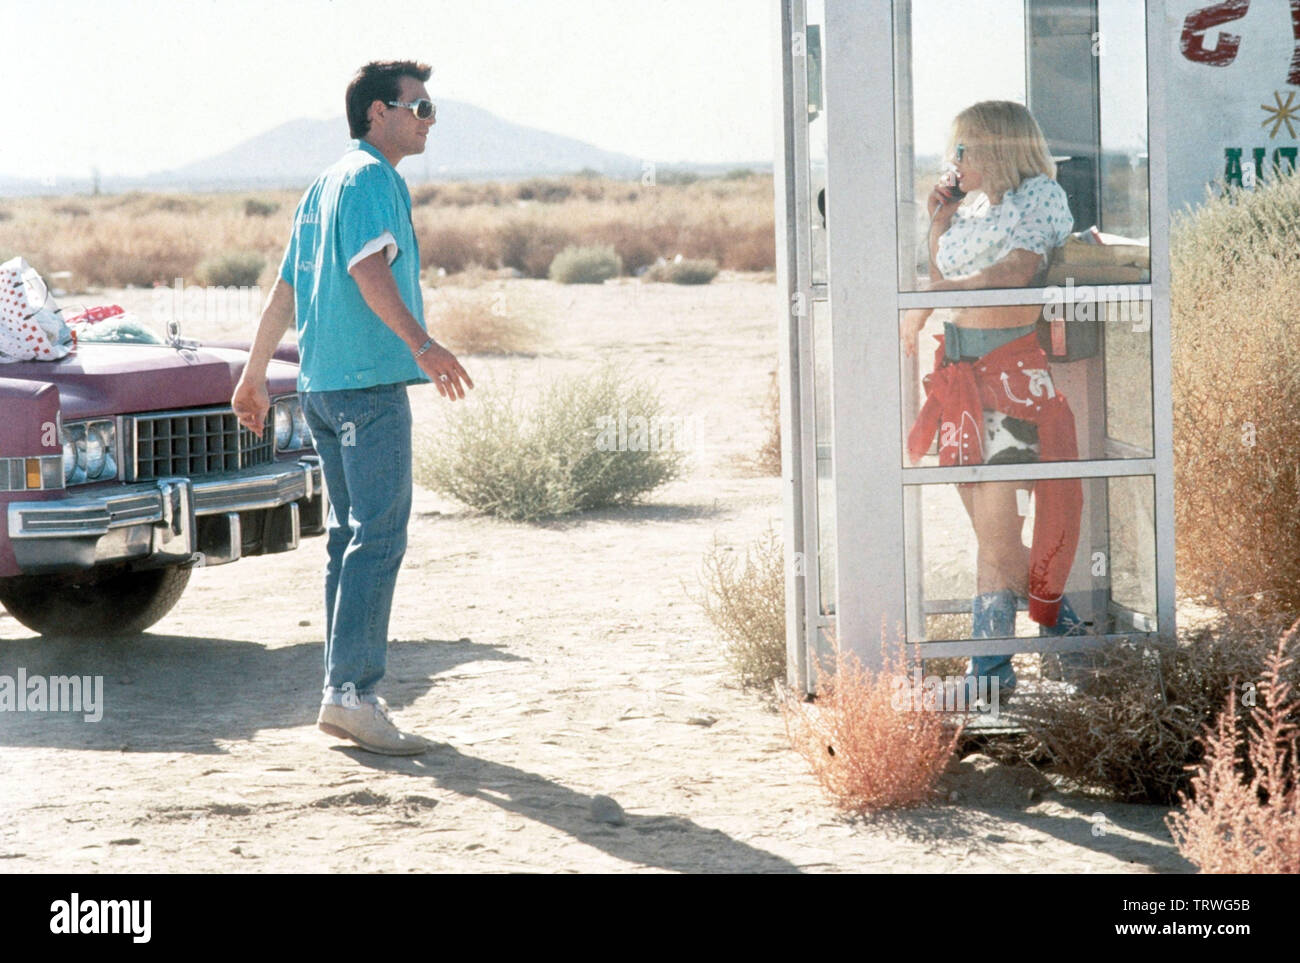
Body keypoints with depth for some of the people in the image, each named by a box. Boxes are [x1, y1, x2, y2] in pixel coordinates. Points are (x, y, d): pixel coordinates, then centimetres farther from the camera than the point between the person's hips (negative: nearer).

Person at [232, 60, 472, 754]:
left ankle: (345, 690, 13)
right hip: (369, 383, -10)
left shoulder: (324, 186, 21)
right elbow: (370, 268, -25)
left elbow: (284, 293, 24)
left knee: (350, 533, 12)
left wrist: (254, 376, 31)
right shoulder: (371, 177, -8)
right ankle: (351, 693, -17)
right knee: (378, 536, -12)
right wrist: (421, 343, -37)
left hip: (321, 384, 10)